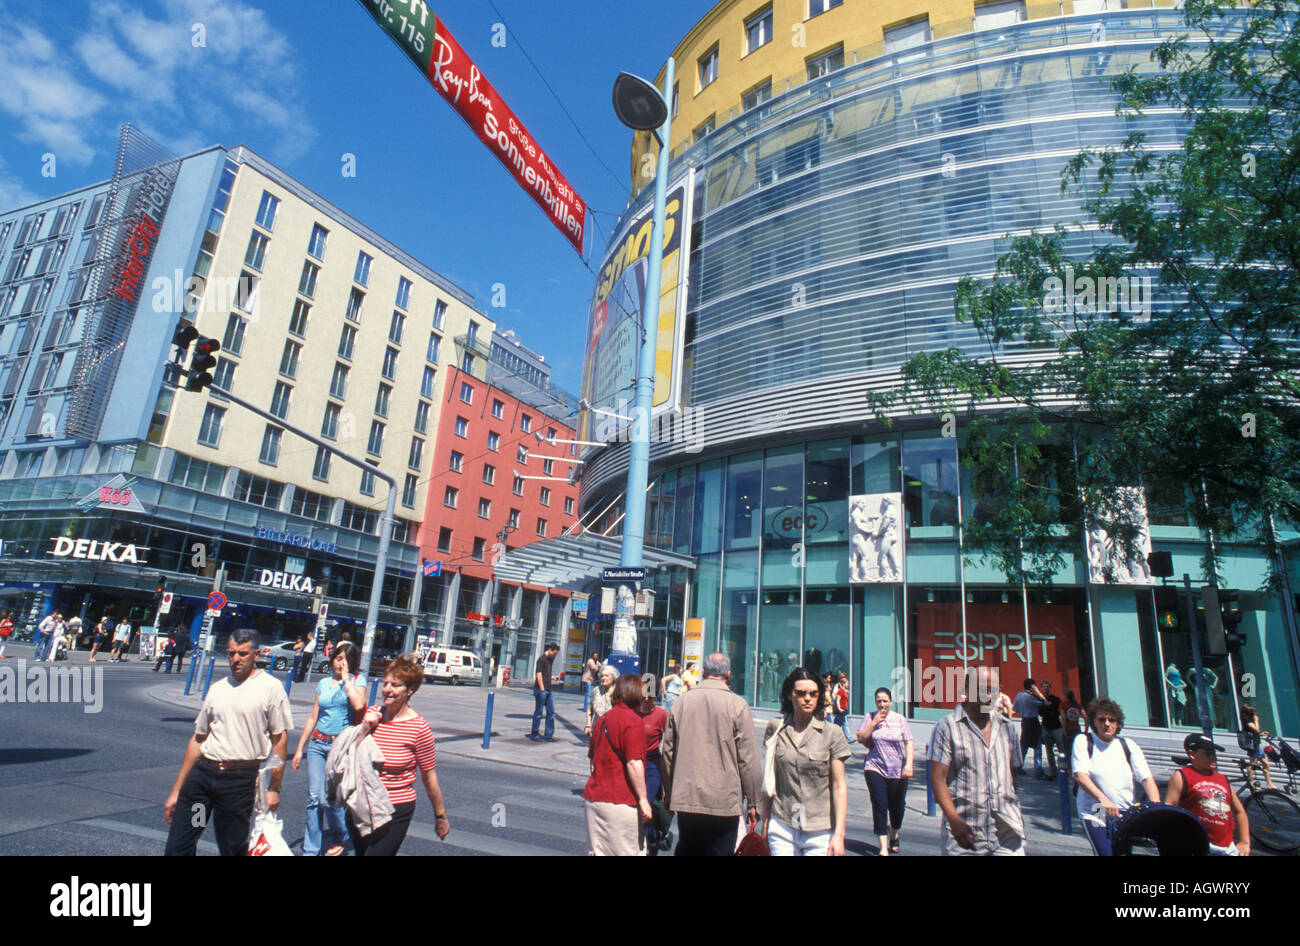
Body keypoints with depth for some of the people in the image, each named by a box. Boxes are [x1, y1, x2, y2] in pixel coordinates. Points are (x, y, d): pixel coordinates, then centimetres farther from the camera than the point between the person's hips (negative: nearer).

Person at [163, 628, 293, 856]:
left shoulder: (271, 687, -4)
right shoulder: (217, 688, 13)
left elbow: (280, 739, -4)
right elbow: (198, 739, 16)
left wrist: (274, 788, -6)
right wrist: (176, 790, 15)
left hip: (241, 779, -4)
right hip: (202, 773, 5)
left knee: (232, 848, 4)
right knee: (177, 847, 3)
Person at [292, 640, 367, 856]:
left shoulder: (357, 680, -1)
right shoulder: (324, 683, 13)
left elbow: (358, 705, -21)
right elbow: (313, 717, 16)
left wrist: (346, 678, -13)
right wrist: (299, 748, 14)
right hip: (317, 743, 4)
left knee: (327, 798, -7)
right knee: (313, 798, 1)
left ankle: (339, 838, 20)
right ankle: (310, 849, 14)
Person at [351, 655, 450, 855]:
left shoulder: (419, 728, -14)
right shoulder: (371, 714, -1)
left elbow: (429, 777, -6)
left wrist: (440, 816, 3)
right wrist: (364, 729, -11)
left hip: (395, 811, -5)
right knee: (361, 852, 19)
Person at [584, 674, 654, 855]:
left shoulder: (603, 719, 12)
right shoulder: (633, 721, -13)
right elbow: (634, 764, -19)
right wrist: (643, 799, -15)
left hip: (594, 797, 8)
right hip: (621, 800, -8)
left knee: (598, 850, 13)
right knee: (628, 851, 1)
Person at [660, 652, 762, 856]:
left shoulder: (682, 702, 2)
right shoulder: (737, 705, -8)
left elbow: (667, 754, 7)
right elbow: (748, 760, -7)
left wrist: (668, 794, 19)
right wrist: (752, 803, 3)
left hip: (685, 800, 3)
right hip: (724, 802, -3)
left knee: (686, 851, 17)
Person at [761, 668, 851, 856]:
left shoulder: (832, 733, -4)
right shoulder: (775, 729, 2)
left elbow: (839, 786, -4)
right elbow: (769, 779, 8)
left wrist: (839, 834, -8)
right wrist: (765, 823, 9)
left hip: (820, 832, -1)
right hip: (782, 828, 1)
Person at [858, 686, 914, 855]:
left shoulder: (899, 719, 1)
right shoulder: (870, 717, 2)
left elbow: (908, 743, 0)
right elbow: (861, 738, -3)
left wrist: (908, 764, -12)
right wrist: (874, 722, -11)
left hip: (897, 770, 1)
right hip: (875, 768, -1)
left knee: (897, 807, 10)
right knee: (879, 806, -8)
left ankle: (894, 835, 40)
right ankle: (883, 848, -3)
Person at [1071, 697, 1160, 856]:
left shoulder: (1129, 746, 8)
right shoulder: (1083, 742, -1)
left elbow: (1147, 778, -1)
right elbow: (1080, 775, -13)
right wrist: (1103, 800, -27)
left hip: (1126, 816, 4)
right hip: (1094, 815, -3)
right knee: (1106, 853, -19)